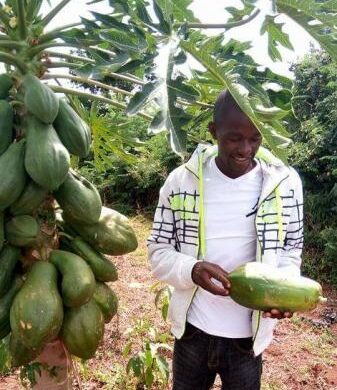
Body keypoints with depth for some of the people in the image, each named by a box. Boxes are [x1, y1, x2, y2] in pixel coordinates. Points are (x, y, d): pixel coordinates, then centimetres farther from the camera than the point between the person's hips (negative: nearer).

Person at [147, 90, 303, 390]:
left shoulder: (285, 182, -9)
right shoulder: (181, 180, -11)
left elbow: (291, 249, 2)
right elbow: (158, 251, -5)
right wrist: (192, 270, -25)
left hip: (249, 335, 0)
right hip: (193, 330, 1)